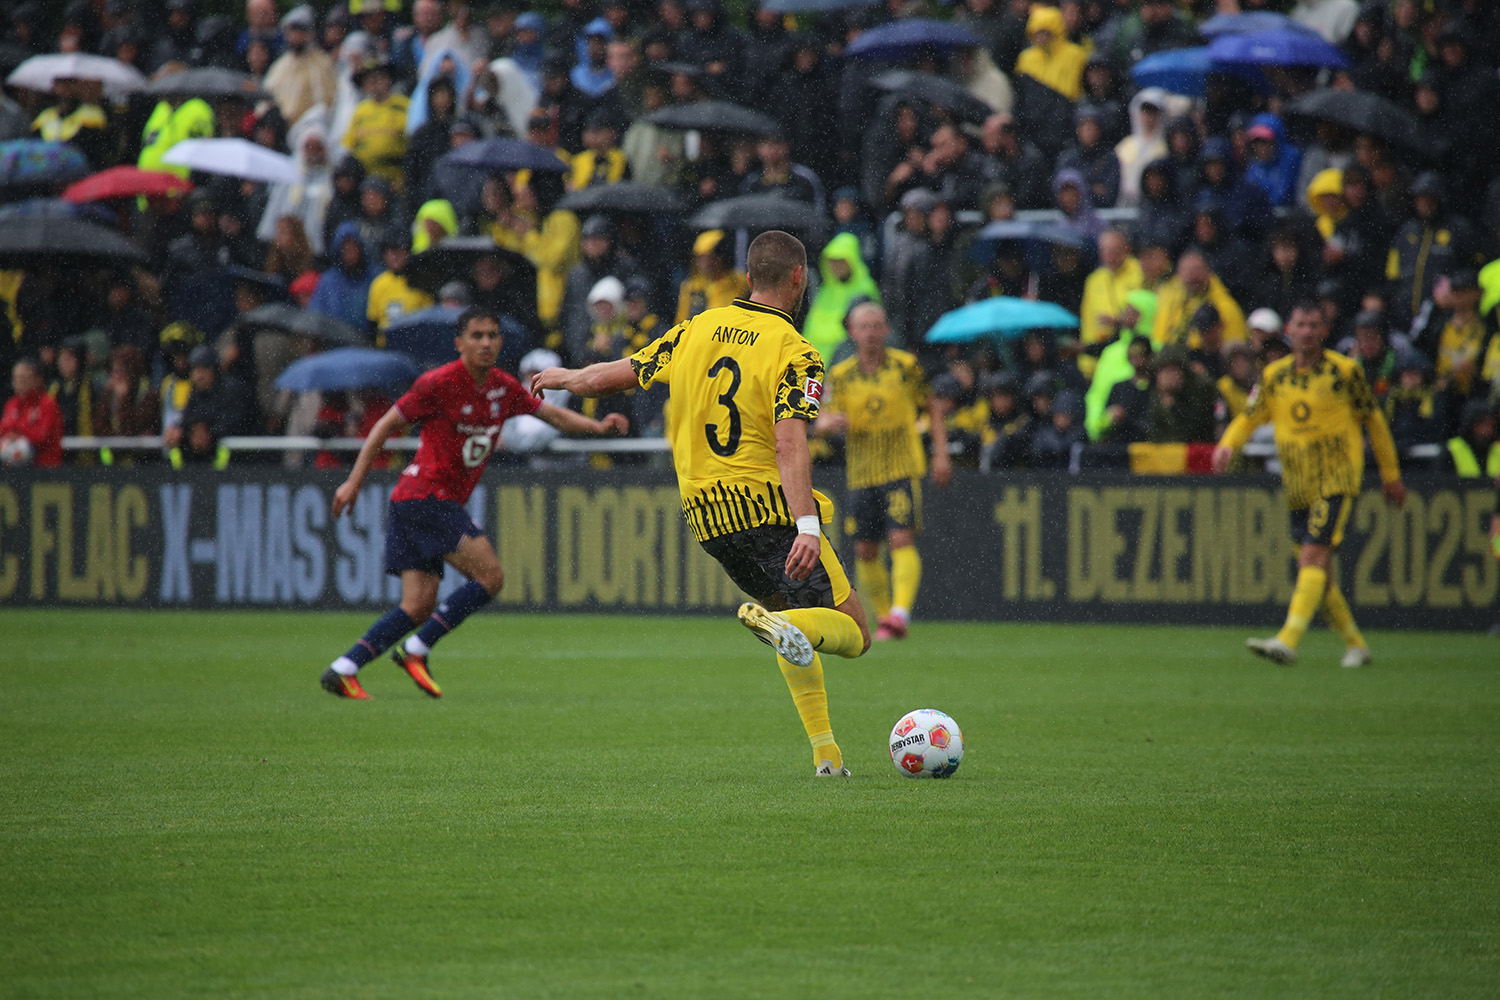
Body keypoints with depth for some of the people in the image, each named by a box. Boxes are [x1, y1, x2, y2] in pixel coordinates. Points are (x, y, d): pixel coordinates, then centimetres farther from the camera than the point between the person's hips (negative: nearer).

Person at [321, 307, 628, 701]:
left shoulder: (504, 388, 10)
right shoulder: (439, 384, -11)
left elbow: (554, 415, 19)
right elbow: (387, 425, -5)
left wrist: (598, 426, 2)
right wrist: (355, 481, -7)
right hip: (425, 496, -8)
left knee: (418, 607, 0)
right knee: (489, 576, -14)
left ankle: (342, 670, -3)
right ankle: (416, 650, -10)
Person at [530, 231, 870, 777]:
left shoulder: (697, 330, 7)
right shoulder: (794, 353, -9)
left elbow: (616, 374, 13)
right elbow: (790, 447, -22)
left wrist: (566, 378, 35)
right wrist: (807, 528, -29)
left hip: (705, 514, 6)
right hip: (771, 506, -6)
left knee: (785, 611, 24)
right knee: (852, 633, -1)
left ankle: (825, 751, 13)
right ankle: (787, 626, -34)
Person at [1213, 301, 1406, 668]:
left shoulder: (1345, 371, -3)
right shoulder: (1274, 375, 7)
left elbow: (1373, 420, 7)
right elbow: (1250, 416, 14)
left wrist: (1390, 475, 12)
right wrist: (1228, 444, -9)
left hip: (1336, 479, -5)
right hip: (1297, 484, 5)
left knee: (1313, 558, -20)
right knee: (1316, 573, 6)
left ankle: (1288, 641, -31)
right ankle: (1355, 645, 22)